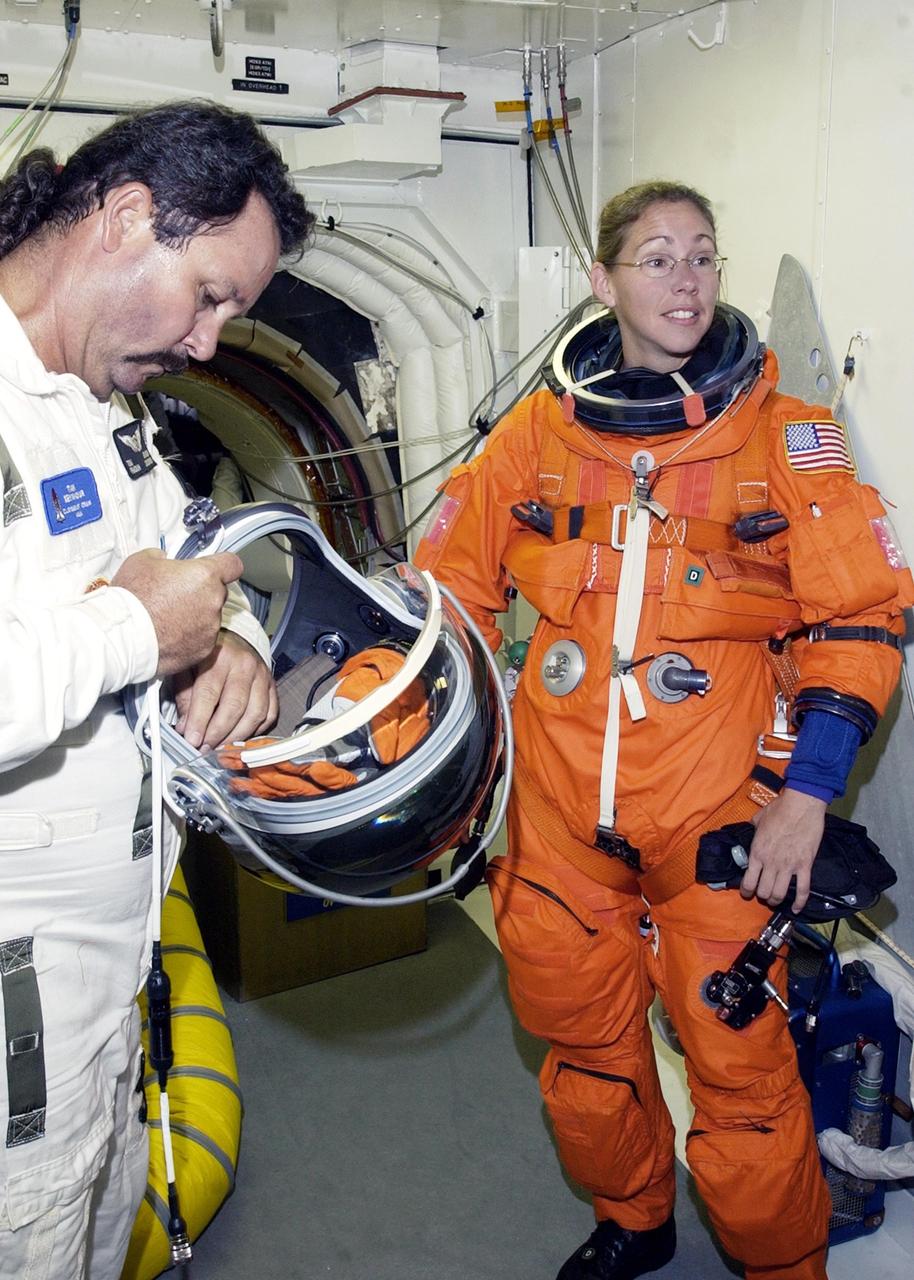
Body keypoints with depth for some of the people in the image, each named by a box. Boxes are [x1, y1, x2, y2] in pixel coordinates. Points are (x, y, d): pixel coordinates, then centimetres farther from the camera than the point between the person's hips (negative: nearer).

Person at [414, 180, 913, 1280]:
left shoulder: (782, 433, -1)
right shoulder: (539, 428, 4)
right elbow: (449, 589, 11)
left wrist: (806, 796, -10)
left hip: (717, 801, -2)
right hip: (556, 795, 3)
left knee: (739, 1064, 1)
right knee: (581, 1036, 17)